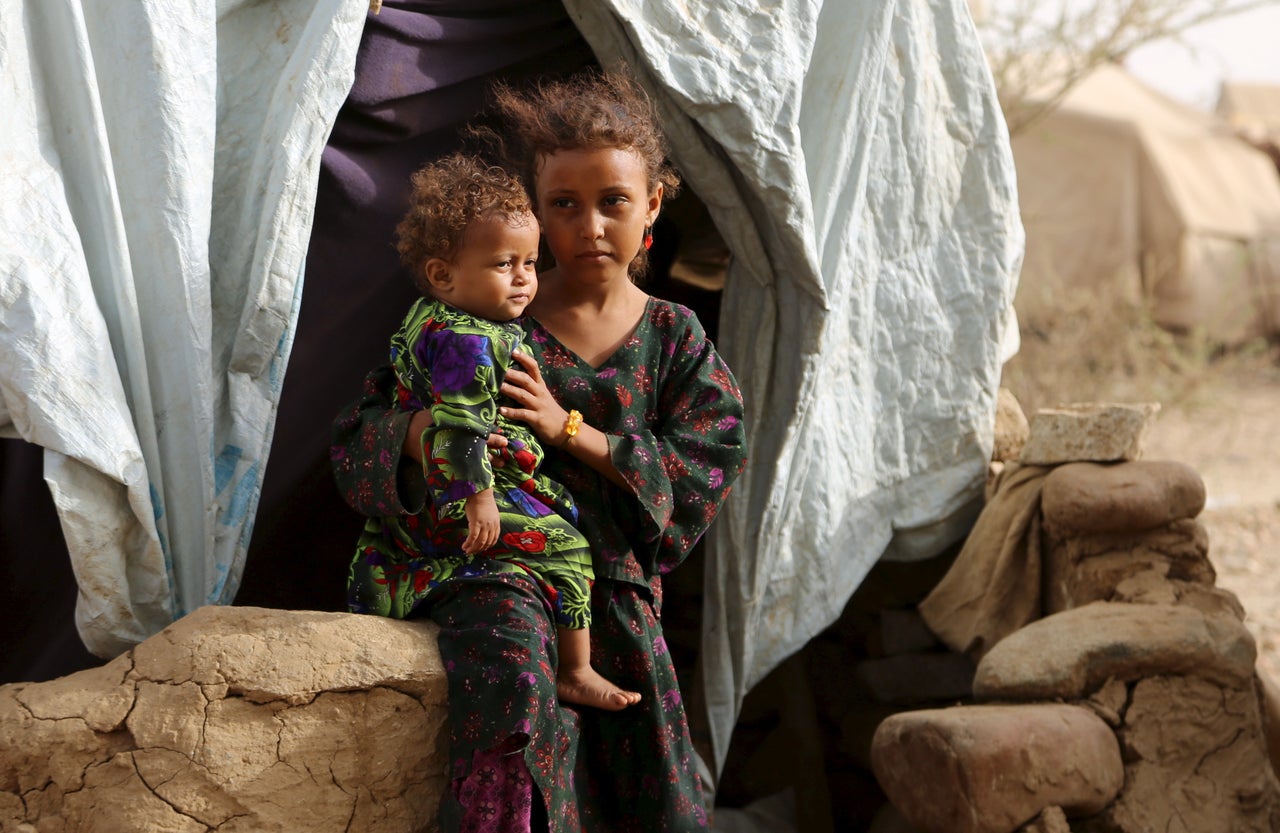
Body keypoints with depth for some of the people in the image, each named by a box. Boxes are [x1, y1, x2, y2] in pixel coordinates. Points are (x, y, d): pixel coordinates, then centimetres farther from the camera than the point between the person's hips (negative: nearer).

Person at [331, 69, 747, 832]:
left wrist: (570, 430, -11)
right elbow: (355, 440, 3)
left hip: (616, 581, 3)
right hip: (496, 565, -2)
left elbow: (706, 470, -2)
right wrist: (426, 428, -22)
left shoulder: (674, 338, 11)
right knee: (517, 701, -33)